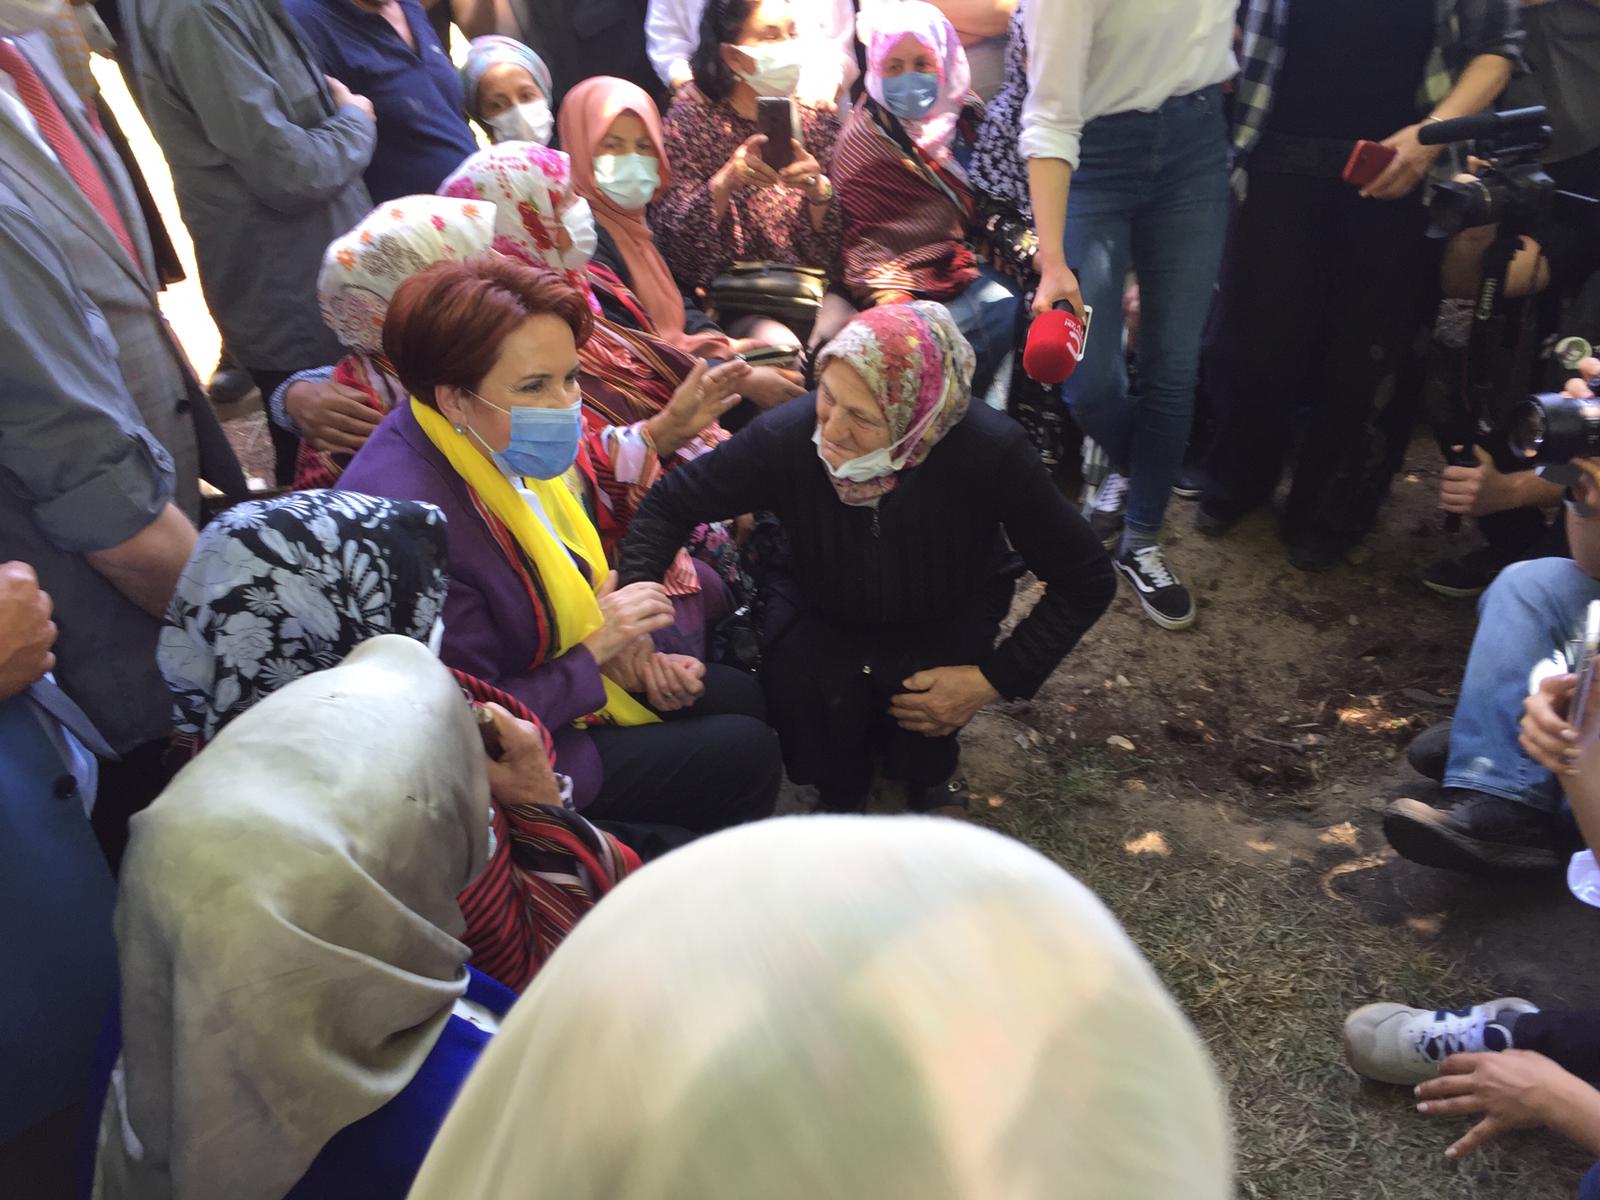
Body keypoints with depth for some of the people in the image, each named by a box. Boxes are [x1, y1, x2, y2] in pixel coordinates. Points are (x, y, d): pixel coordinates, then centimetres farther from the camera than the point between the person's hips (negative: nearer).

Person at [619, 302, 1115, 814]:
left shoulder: (991, 452, -33)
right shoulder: (786, 437, -31)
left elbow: (1085, 580, -20)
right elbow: (668, 503, -16)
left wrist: (995, 680, -24)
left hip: (951, 619, -1)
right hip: (828, 615, 1)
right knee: (793, 689, -27)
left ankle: (926, 773, 14)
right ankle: (842, 788, 9)